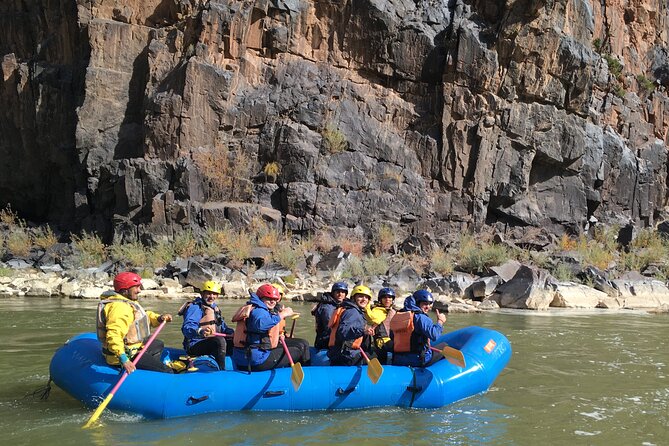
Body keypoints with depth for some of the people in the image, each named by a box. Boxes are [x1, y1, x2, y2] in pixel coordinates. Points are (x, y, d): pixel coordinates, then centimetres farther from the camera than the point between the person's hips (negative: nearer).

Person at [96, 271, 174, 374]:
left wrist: (159, 318, -1)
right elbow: (114, 336, -36)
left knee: (158, 345, 35)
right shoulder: (119, 307, -25)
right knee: (166, 371, -17)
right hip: (128, 355, -12)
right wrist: (123, 359, -44)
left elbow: (143, 316, 20)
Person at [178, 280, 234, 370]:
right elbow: (187, 329, -26)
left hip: (212, 344, 9)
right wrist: (200, 332, -48)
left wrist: (232, 332, -4)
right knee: (220, 340, -34)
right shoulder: (195, 307, -11)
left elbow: (222, 327, 19)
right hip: (195, 345, -9)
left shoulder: (215, 308, 19)